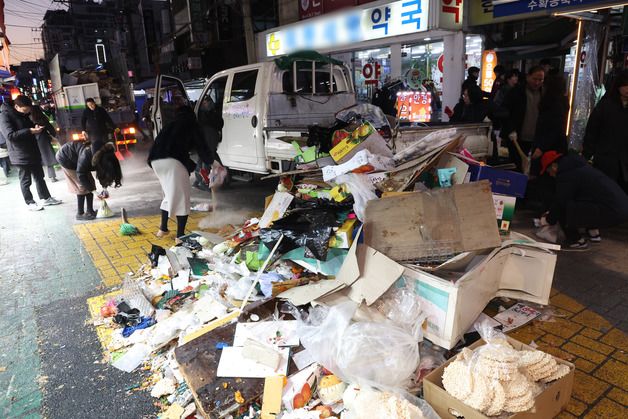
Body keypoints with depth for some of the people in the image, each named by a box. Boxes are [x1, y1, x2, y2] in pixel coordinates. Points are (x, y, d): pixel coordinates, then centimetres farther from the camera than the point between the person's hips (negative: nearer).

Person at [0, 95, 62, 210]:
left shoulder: (23, 114, 10)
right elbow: (10, 135, -23)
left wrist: (36, 128, 1)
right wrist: (30, 131, -27)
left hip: (33, 153, 8)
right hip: (21, 156, -8)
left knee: (39, 177, 15)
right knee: (25, 181, 4)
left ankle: (46, 198, 25)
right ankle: (30, 203, 14)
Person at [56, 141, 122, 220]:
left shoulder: (103, 155, -20)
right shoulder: (86, 155, -40)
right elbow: (80, 174, -31)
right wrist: (94, 191, -31)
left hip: (75, 159, 7)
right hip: (65, 158, -7)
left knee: (90, 183, 0)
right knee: (82, 186, -11)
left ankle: (90, 211, 7)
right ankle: (80, 213, -4)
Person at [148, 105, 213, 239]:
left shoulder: (170, 126, 29)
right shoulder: (193, 127, 15)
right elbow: (201, 148, 12)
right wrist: (210, 162, 31)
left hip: (156, 161, 6)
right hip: (172, 161, -6)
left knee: (169, 194, 24)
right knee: (181, 197, 4)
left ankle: (163, 228, 31)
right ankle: (180, 235, 5)